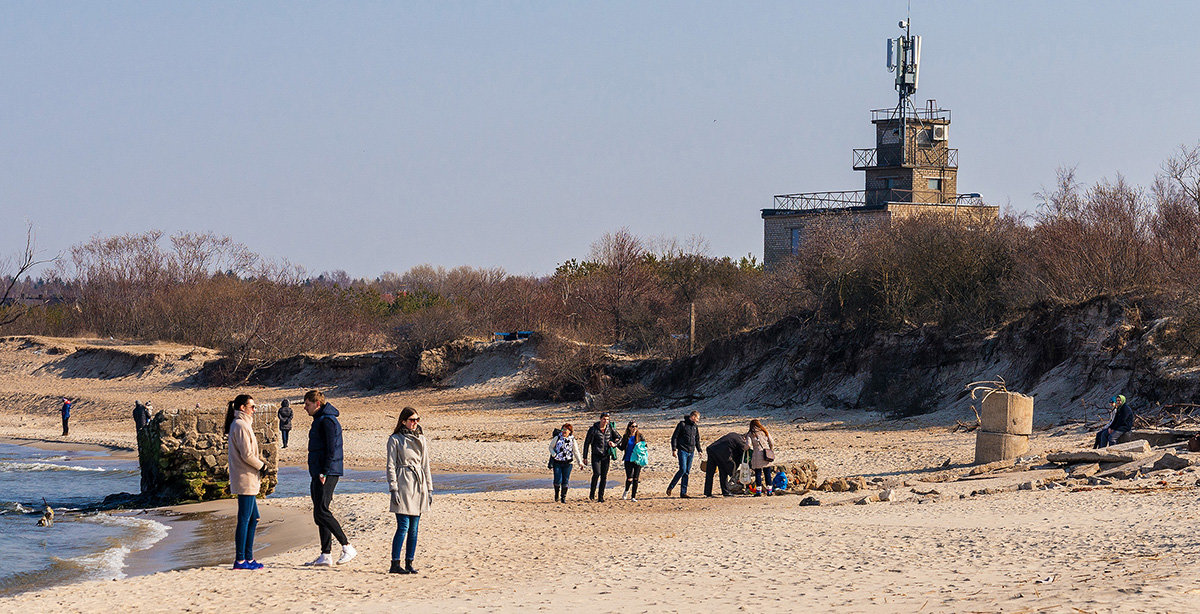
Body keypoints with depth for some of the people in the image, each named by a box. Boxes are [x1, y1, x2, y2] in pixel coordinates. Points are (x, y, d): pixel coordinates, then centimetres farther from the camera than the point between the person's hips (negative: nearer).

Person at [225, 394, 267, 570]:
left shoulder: (242, 425, 18)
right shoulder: (240, 426, -13)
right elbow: (247, 454, -19)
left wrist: (258, 471, 15)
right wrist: (262, 466, -5)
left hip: (249, 481, 11)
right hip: (246, 479, -11)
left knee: (253, 518, 13)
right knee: (244, 519, -7)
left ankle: (248, 557, 17)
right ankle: (240, 560, -6)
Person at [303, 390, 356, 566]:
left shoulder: (327, 421, -13)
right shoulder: (319, 420, 20)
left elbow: (331, 449, -20)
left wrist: (324, 473, -22)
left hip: (327, 474, -11)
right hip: (318, 474, 11)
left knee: (322, 513, -15)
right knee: (320, 514, 8)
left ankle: (347, 547, -12)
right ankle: (325, 556, 9)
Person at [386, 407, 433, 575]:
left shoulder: (422, 439, 14)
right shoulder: (395, 440, -1)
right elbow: (391, 466, -4)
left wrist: (429, 489, 13)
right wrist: (393, 489, -11)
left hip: (419, 485, 5)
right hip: (403, 484, -5)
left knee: (414, 528, 5)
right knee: (403, 526, -10)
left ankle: (409, 563, 10)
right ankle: (395, 564, -7)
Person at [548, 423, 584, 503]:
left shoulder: (572, 440, 5)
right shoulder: (557, 438, 3)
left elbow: (576, 452, 11)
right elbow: (551, 447, 11)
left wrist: (580, 462, 5)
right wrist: (553, 454, -8)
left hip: (567, 463, 1)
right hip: (557, 462, -1)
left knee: (566, 481, 0)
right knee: (558, 480, -8)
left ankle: (563, 497, 12)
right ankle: (557, 494, 17)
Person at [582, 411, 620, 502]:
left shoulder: (610, 429, 4)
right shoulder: (593, 429, -4)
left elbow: (619, 438, 19)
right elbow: (586, 443, 1)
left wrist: (614, 444, -4)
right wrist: (585, 457, 0)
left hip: (606, 456, 3)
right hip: (596, 455, -3)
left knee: (604, 476, 2)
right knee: (597, 473, -18)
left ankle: (601, 496, 9)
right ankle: (592, 493, 0)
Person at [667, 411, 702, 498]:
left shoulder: (695, 427, 13)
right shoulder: (682, 424, -6)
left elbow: (697, 439, 24)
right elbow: (674, 437, -6)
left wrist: (699, 450, 18)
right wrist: (674, 449, -12)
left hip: (691, 452, 6)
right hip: (682, 451, -6)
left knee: (687, 472, 4)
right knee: (683, 470, -16)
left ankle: (683, 492, 5)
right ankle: (670, 487, -3)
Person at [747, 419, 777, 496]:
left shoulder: (750, 434, 2)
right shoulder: (765, 432, 11)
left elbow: (749, 445, -9)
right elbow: (772, 443, 8)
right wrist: (771, 452, 19)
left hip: (757, 455, -3)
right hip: (767, 455, 3)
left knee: (758, 473, 3)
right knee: (767, 473, 9)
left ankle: (758, 491, 0)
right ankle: (769, 491, 10)